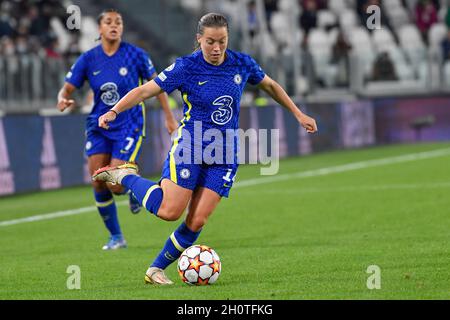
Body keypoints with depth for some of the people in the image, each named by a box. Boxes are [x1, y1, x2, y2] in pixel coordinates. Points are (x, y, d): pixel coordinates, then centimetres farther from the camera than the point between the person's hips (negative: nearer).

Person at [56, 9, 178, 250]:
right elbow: (67, 88, -2)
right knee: (98, 183, -5)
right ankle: (116, 237, 12)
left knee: (115, 184, -14)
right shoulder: (88, 59, -2)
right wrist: (63, 100, -26)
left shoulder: (135, 54, -7)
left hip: (129, 126, -3)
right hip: (99, 126, 3)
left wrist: (169, 117, 5)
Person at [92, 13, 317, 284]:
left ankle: (157, 269, 9)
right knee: (170, 211, -16)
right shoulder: (186, 67, -11)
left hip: (224, 155, 3)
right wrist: (114, 111, -27)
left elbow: (271, 86, 18)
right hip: (189, 148, -3)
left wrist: (298, 114, 20)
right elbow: (145, 90, -13)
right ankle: (125, 176, 9)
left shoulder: (242, 64, 0)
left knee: (197, 221, -7)